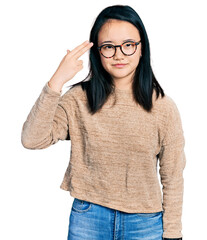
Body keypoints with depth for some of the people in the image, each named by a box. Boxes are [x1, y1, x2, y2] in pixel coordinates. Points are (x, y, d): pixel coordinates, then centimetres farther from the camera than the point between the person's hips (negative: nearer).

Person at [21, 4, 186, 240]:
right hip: (88, 219, 0)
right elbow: (32, 139, -19)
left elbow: (172, 179, -2)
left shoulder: (163, 107, -7)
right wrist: (57, 81, -25)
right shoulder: (79, 99, -7)